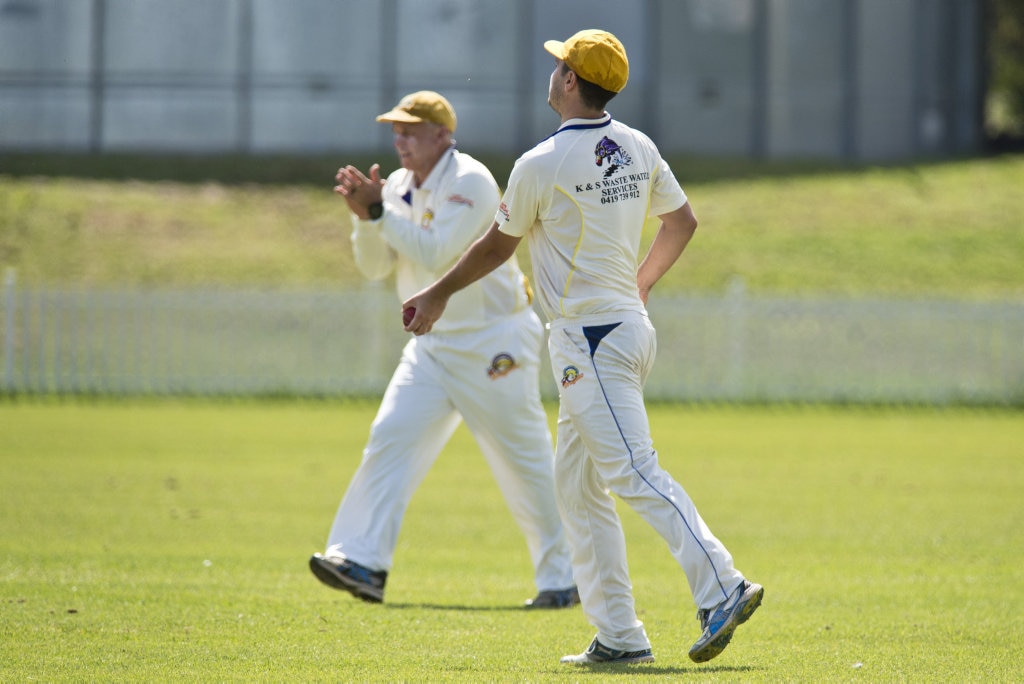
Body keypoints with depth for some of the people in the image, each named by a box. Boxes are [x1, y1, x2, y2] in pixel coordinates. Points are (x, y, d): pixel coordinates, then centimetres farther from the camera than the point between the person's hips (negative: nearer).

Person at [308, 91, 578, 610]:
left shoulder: (470, 182, -16)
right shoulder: (400, 187, 7)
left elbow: (436, 253, -26)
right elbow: (374, 266, 5)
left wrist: (380, 211, -24)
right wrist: (365, 216, -11)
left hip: (494, 344, -7)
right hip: (432, 346, 7)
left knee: (524, 462, 0)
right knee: (391, 439, -9)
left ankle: (562, 577, 11)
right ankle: (361, 562, -15)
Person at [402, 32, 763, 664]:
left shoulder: (542, 164, -13)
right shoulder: (638, 149, 8)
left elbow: (499, 244, 0)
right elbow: (684, 221, 20)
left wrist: (439, 295, 16)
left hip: (590, 340, -9)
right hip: (630, 325, 9)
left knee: (634, 472, -16)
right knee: (577, 488, 12)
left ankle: (722, 588, -29)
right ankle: (618, 637, 10)